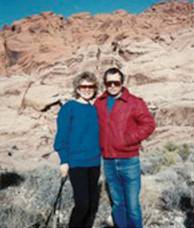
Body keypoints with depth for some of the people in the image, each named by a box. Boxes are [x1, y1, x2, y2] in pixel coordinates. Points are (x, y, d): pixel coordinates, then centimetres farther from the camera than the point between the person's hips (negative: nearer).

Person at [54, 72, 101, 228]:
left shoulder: (95, 109, 10)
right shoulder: (69, 108, -6)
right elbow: (62, 136, -8)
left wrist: (98, 155, 9)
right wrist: (64, 161, -12)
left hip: (94, 163, 6)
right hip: (76, 163, -6)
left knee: (93, 203, 10)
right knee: (83, 203, -8)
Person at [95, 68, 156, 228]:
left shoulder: (134, 102, -5)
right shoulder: (99, 103, 8)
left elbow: (149, 124, -9)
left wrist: (128, 140, -14)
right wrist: (100, 145, 6)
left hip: (129, 161, -4)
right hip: (108, 162, 4)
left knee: (132, 205, 2)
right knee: (117, 203, 17)